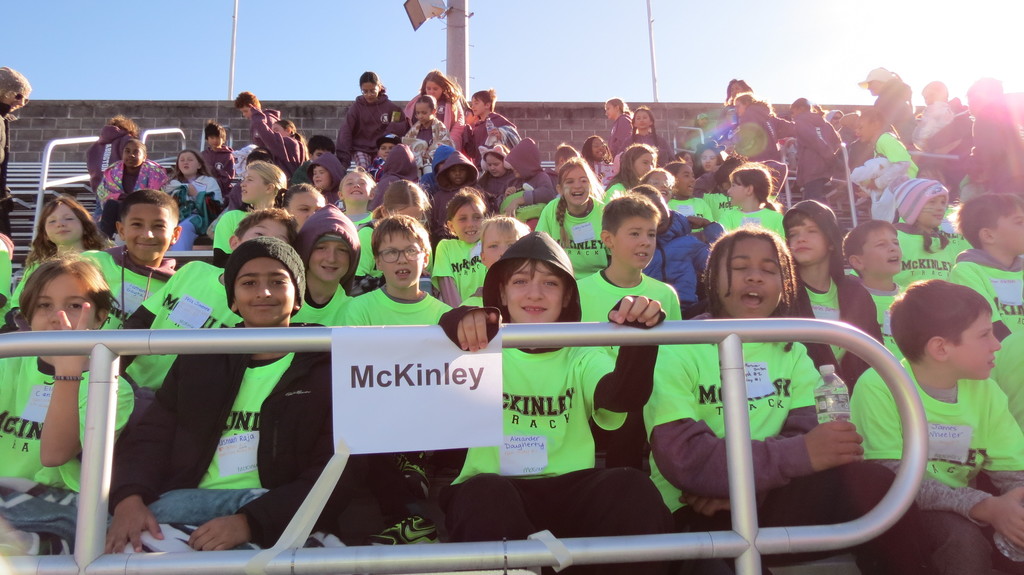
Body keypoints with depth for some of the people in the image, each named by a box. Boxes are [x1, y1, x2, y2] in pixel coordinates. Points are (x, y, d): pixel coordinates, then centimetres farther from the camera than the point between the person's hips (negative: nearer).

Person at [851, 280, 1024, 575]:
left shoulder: (986, 391, 0)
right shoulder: (878, 386, -19)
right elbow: (894, 481, -24)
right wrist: (985, 507, -33)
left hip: (963, 512, 6)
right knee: (964, 539, -32)